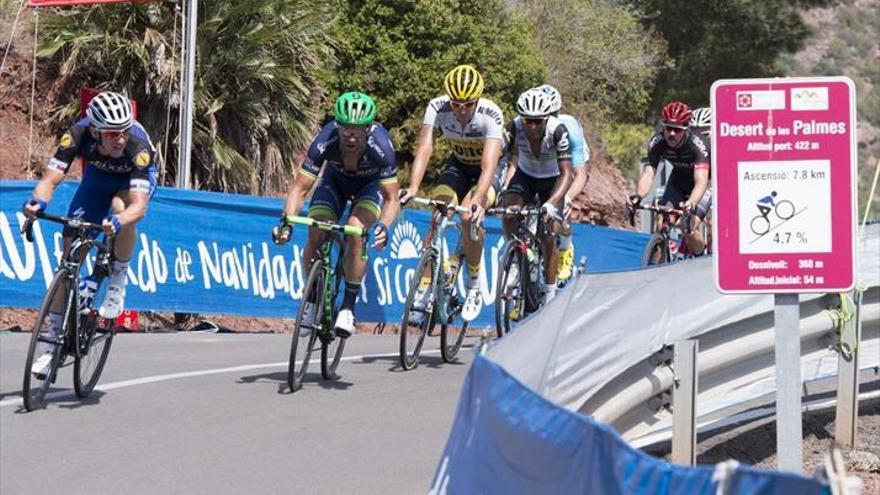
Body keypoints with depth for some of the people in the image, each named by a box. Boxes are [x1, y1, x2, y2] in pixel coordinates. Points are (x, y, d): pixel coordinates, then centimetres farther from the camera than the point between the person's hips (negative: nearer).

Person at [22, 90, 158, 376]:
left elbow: (139, 205, -48)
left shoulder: (138, 146, -40)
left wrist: (117, 222, -68)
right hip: (99, 175, 3)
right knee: (70, 253, -6)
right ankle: (54, 341, 5)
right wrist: (38, 202, -59)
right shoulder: (78, 135, -34)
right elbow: (50, 180, -37)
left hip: (135, 178, -3)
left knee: (121, 210, -39)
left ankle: (117, 284, -15)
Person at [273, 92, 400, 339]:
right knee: (316, 236, -19)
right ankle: (313, 298, 6)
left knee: (355, 234, -27)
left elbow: (392, 198, -34)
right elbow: (300, 188, -31)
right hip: (335, 180, 2)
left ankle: (348, 306, -12)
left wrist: (383, 226, -53)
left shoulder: (381, 146, -38)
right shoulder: (326, 141, -35)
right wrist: (286, 221, -47)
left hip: (371, 184, -2)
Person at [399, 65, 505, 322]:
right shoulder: (437, 107, -24)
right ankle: (423, 290, -15)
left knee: (469, 216, -29)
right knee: (438, 218, -21)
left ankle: (474, 286, -11)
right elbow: (424, 148, -31)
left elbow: (489, 164, -42)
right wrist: (413, 187, -47)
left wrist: (478, 199, -57)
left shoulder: (491, 115, -32)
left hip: (489, 169, -3)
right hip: (459, 165, 3)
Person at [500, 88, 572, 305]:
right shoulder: (514, 128, -27)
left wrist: (552, 203, -46)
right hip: (524, 176, 2)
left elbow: (566, 173, -33)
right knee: (509, 212, -28)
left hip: (551, 181, -2)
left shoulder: (558, 130, -32)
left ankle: (550, 294, 4)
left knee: (549, 237, -10)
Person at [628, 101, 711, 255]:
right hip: (679, 178, 4)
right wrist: (638, 196, -54)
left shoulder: (697, 144, -36)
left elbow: (701, 182, -46)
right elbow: (648, 174, -34)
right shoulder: (657, 142, -25)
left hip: (706, 181, -4)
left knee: (691, 228, -21)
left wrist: (691, 204, -66)